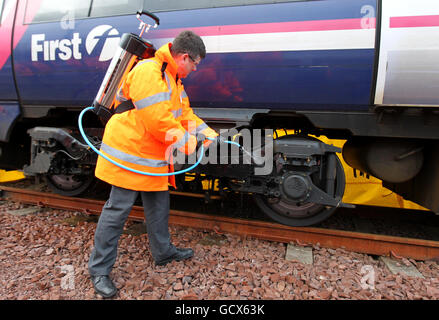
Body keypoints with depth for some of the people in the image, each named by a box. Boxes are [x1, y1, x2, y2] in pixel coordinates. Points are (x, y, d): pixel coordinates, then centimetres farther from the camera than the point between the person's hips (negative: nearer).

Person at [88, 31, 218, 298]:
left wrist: (208, 133, 8)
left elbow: (185, 113, 18)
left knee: (159, 205, 19)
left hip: (155, 158, 10)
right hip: (130, 154, -10)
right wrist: (187, 143, -14)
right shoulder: (148, 73, -22)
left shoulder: (173, 78, 13)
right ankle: (99, 269, 17)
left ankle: (163, 252, 38)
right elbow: (159, 122, -27)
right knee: (117, 211, 0)